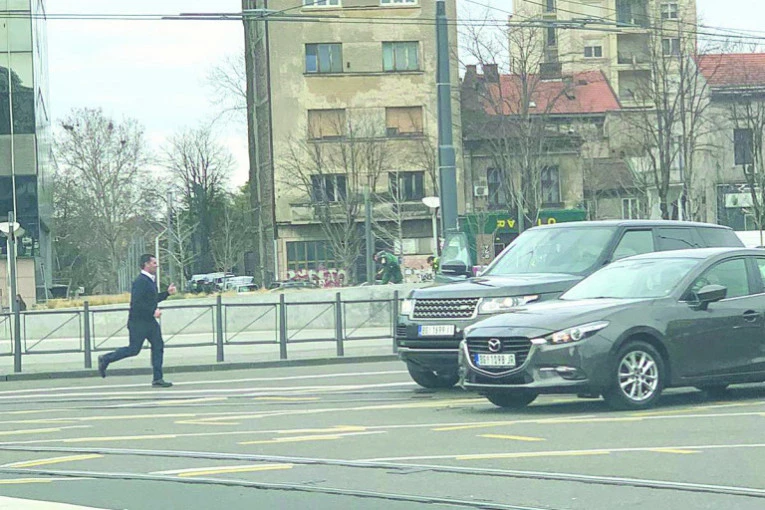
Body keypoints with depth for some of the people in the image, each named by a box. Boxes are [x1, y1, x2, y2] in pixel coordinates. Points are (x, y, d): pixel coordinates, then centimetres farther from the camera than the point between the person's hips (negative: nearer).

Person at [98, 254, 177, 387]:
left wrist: (167, 293, 15)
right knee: (134, 349, -3)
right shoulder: (140, 281, -17)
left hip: (150, 321, 9)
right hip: (138, 322, -9)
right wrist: (153, 312, -24)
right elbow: (136, 303, -25)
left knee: (158, 347, 2)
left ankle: (158, 379, 2)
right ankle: (105, 359, 14)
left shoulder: (151, 280, 14)